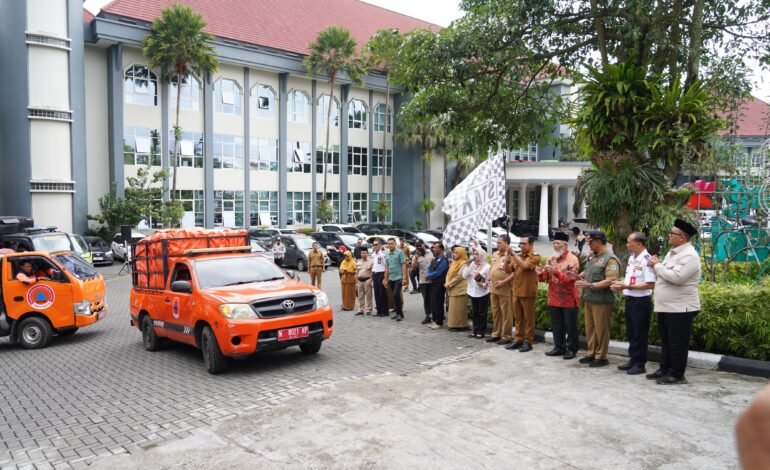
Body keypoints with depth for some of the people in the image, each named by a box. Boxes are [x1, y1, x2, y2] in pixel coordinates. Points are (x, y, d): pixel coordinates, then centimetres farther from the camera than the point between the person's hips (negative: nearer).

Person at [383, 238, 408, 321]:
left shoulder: (400, 252, -7)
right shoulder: (386, 254, 9)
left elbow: (403, 265, -9)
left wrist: (404, 277, -14)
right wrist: (386, 278, 13)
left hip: (399, 277, -6)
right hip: (391, 278, 6)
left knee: (396, 295, -15)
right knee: (395, 296, 11)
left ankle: (400, 313, -4)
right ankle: (398, 313, 21)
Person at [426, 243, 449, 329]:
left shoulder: (443, 260, -14)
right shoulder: (434, 259, 15)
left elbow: (437, 273, -18)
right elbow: (429, 269, 15)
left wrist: (429, 276, -4)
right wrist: (429, 277, -4)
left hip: (439, 285, -9)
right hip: (433, 284, 9)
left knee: (438, 303, -3)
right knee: (433, 303, 12)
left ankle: (439, 323, 5)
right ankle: (434, 320, 21)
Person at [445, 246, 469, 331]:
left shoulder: (464, 264, -10)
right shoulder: (454, 262, 17)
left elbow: (459, 277, -16)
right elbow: (449, 273, 15)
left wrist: (449, 284, -12)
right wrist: (447, 283, -2)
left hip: (459, 289, -8)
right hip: (452, 289, 8)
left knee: (458, 308, -5)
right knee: (453, 308, 10)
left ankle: (459, 325, 0)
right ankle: (453, 324, 16)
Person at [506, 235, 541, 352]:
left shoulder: (535, 257, -7)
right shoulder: (518, 256, 12)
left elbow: (524, 265, -23)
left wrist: (513, 254, -23)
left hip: (528, 292, -6)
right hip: (516, 292, 6)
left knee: (528, 318, 2)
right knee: (518, 318, 11)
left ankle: (528, 342, 8)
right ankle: (518, 340, 19)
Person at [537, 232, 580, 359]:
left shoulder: (572, 259, -9)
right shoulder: (551, 259, 11)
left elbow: (570, 278, -20)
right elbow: (546, 277, 12)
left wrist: (556, 272, -31)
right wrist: (541, 273, -11)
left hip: (569, 299, -6)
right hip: (554, 299, 6)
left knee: (570, 325, 2)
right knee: (556, 325, 11)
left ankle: (572, 349, 11)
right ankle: (559, 347, 21)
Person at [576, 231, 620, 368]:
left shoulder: (610, 259, -14)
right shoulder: (592, 257, 13)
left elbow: (610, 281, -22)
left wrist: (590, 285, -23)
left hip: (601, 300, -8)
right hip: (589, 298, 8)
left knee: (601, 329, 0)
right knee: (590, 328, 13)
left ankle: (601, 357, 9)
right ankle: (591, 353, 23)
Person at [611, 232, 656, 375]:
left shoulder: (646, 260, -18)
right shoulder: (631, 258, 10)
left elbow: (650, 284, -23)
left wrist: (627, 286, -22)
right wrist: (620, 284, 0)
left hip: (641, 301, -9)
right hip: (629, 299, 9)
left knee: (639, 334, 2)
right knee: (630, 333, 16)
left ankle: (640, 364, 12)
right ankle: (633, 360, 27)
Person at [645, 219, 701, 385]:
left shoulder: (689, 255, -16)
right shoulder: (672, 252, 14)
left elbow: (676, 277, -28)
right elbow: (663, 276, 19)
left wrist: (657, 265, -15)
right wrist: (655, 266, -2)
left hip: (680, 308, -10)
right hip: (665, 306, 10)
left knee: (677, 343, 0)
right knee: (666, 340, 16)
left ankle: (677, 374, 9)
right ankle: (664, 369, 26)